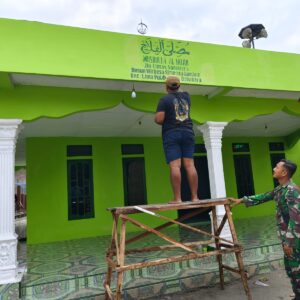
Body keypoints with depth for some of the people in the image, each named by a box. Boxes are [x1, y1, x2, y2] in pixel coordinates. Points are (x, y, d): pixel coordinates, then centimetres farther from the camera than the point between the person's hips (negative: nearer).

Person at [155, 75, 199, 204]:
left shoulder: (164, 99, -3)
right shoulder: (186, 96, 12)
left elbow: (159, 119, -13)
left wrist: (161, 121, 11)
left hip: (171, 135, -4)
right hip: (188, 133, 4)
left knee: (175, 166, -9)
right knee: (189, 165, 1)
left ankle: (177, 198, -11)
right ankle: (194, 196, 1)